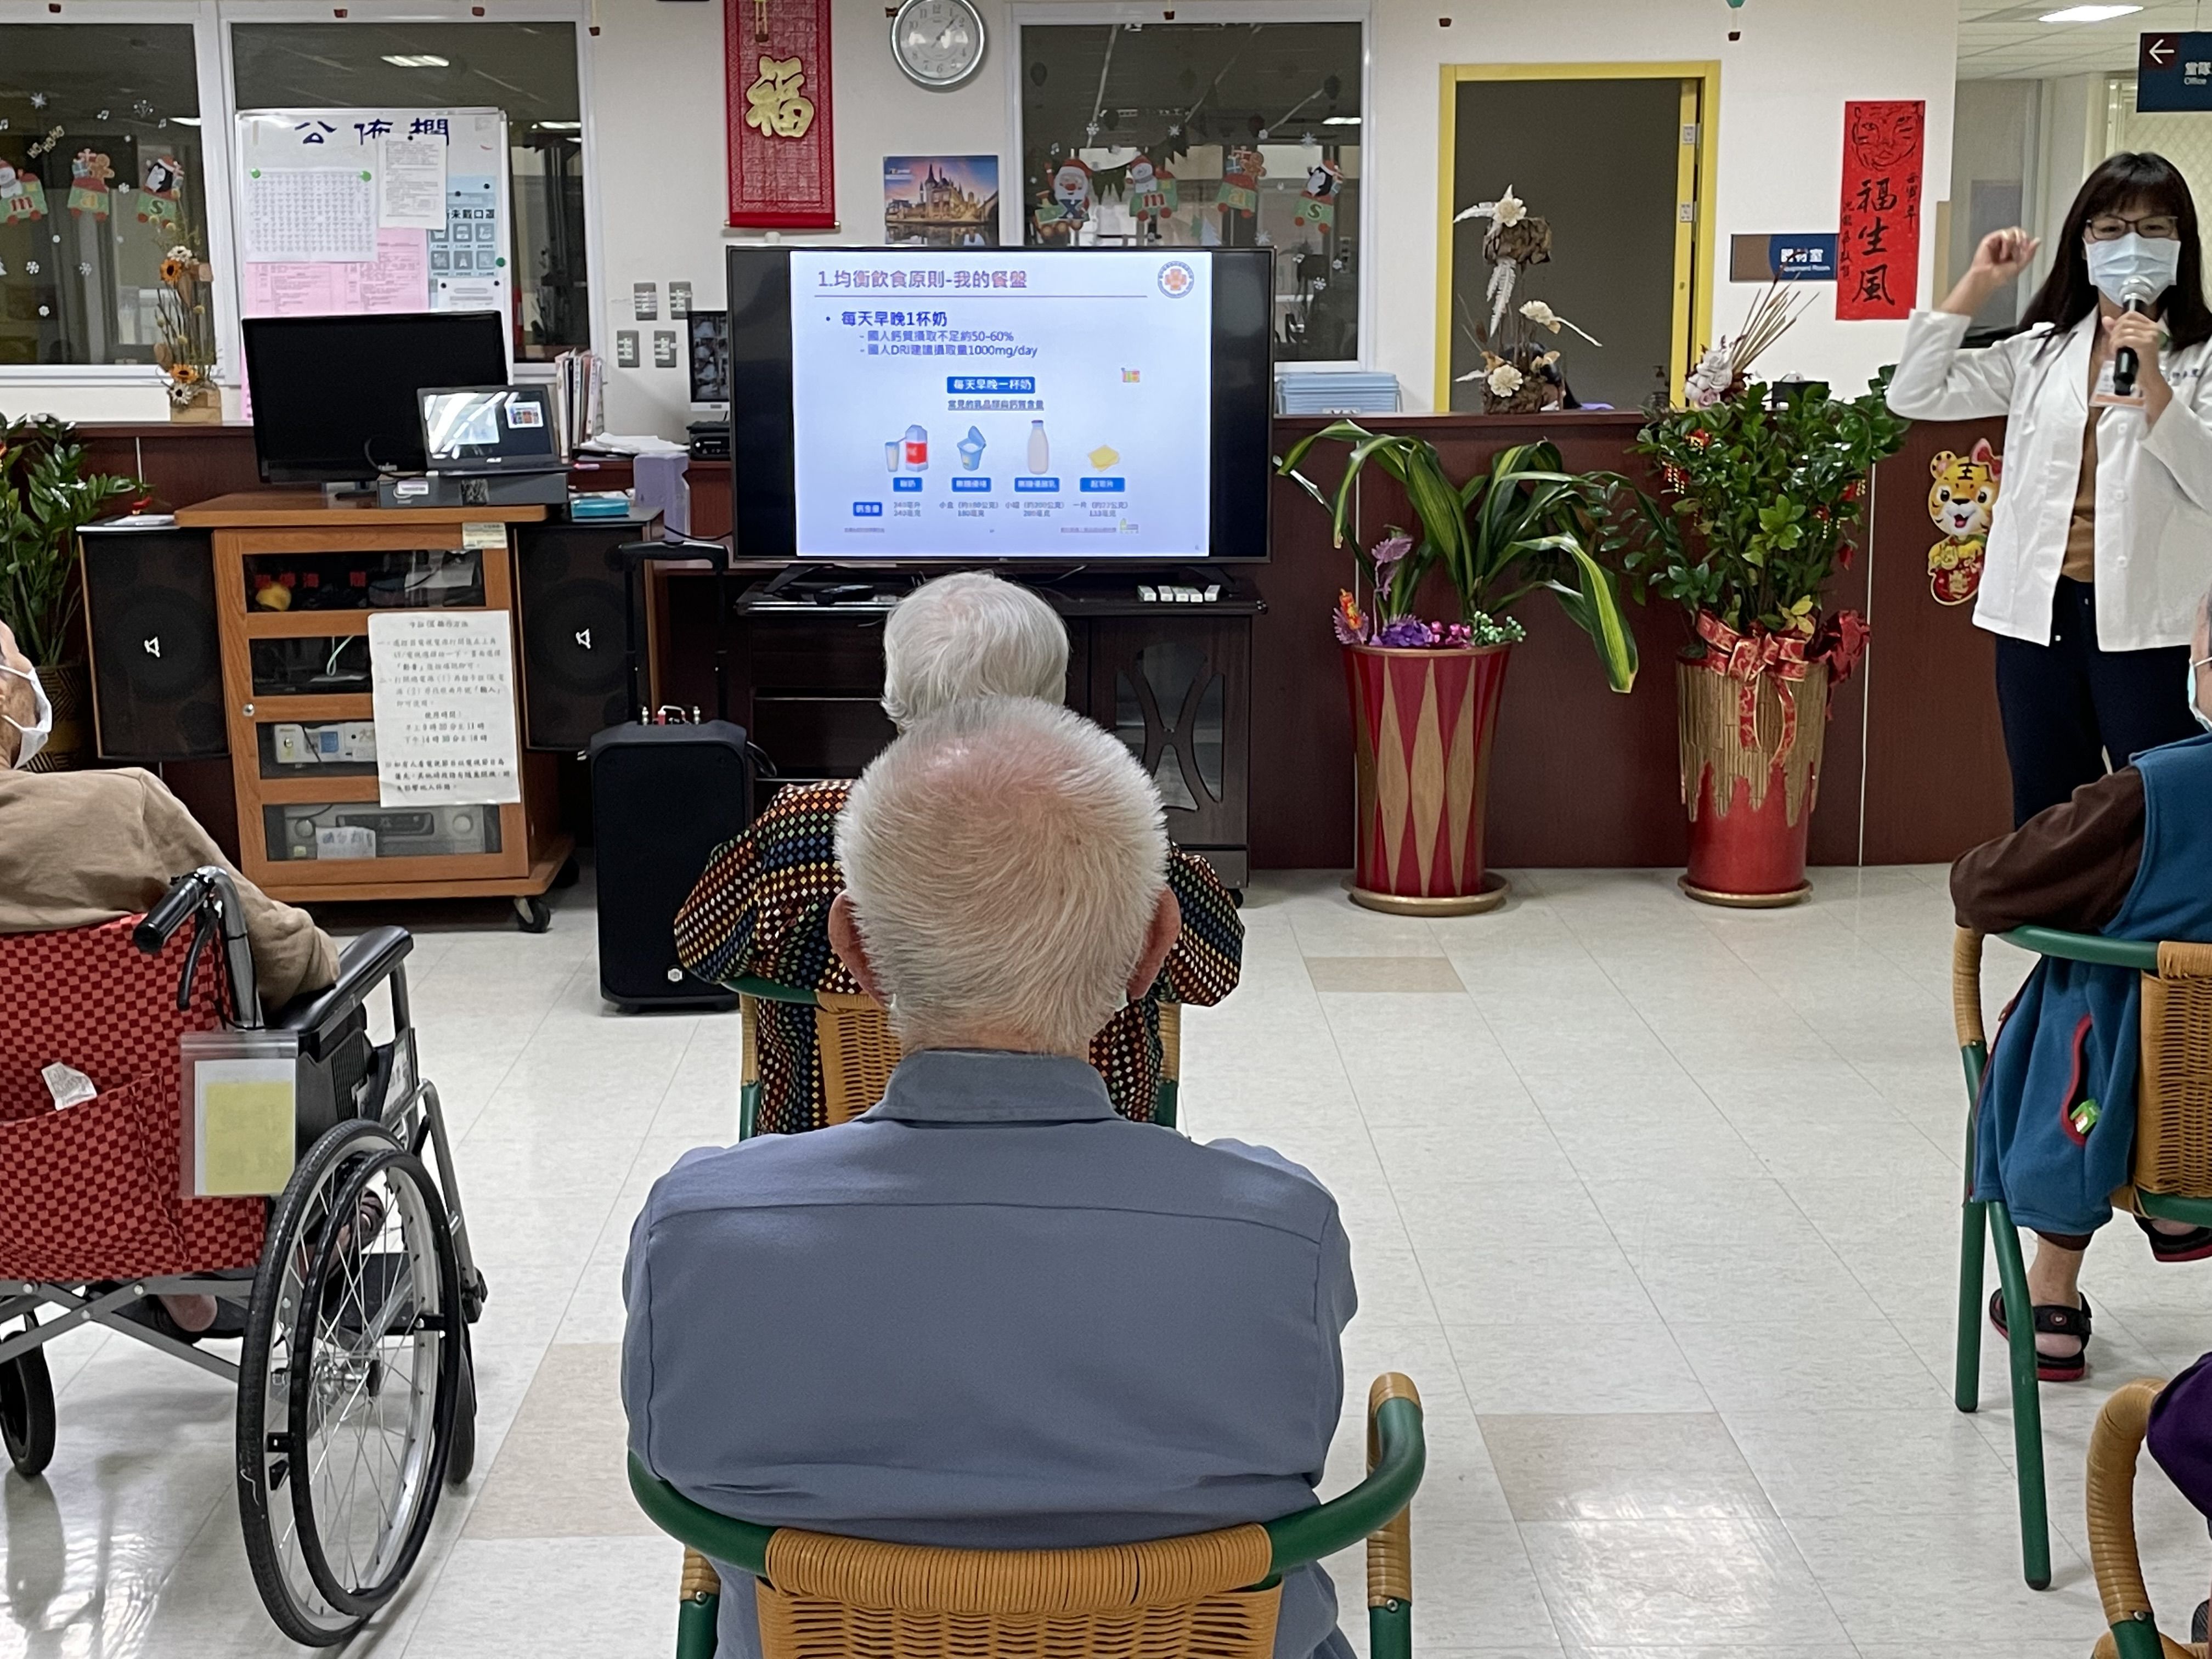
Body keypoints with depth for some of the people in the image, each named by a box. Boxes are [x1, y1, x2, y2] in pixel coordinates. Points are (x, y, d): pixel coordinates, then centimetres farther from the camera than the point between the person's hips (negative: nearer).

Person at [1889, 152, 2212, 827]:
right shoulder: (2042, 351, 11)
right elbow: (1914, 395, 7)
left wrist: (2151, 378, -21)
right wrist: (1976, 285, 3)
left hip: (2149, 622, -4)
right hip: (2041, 612, 4)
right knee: (2045, 822, 13)